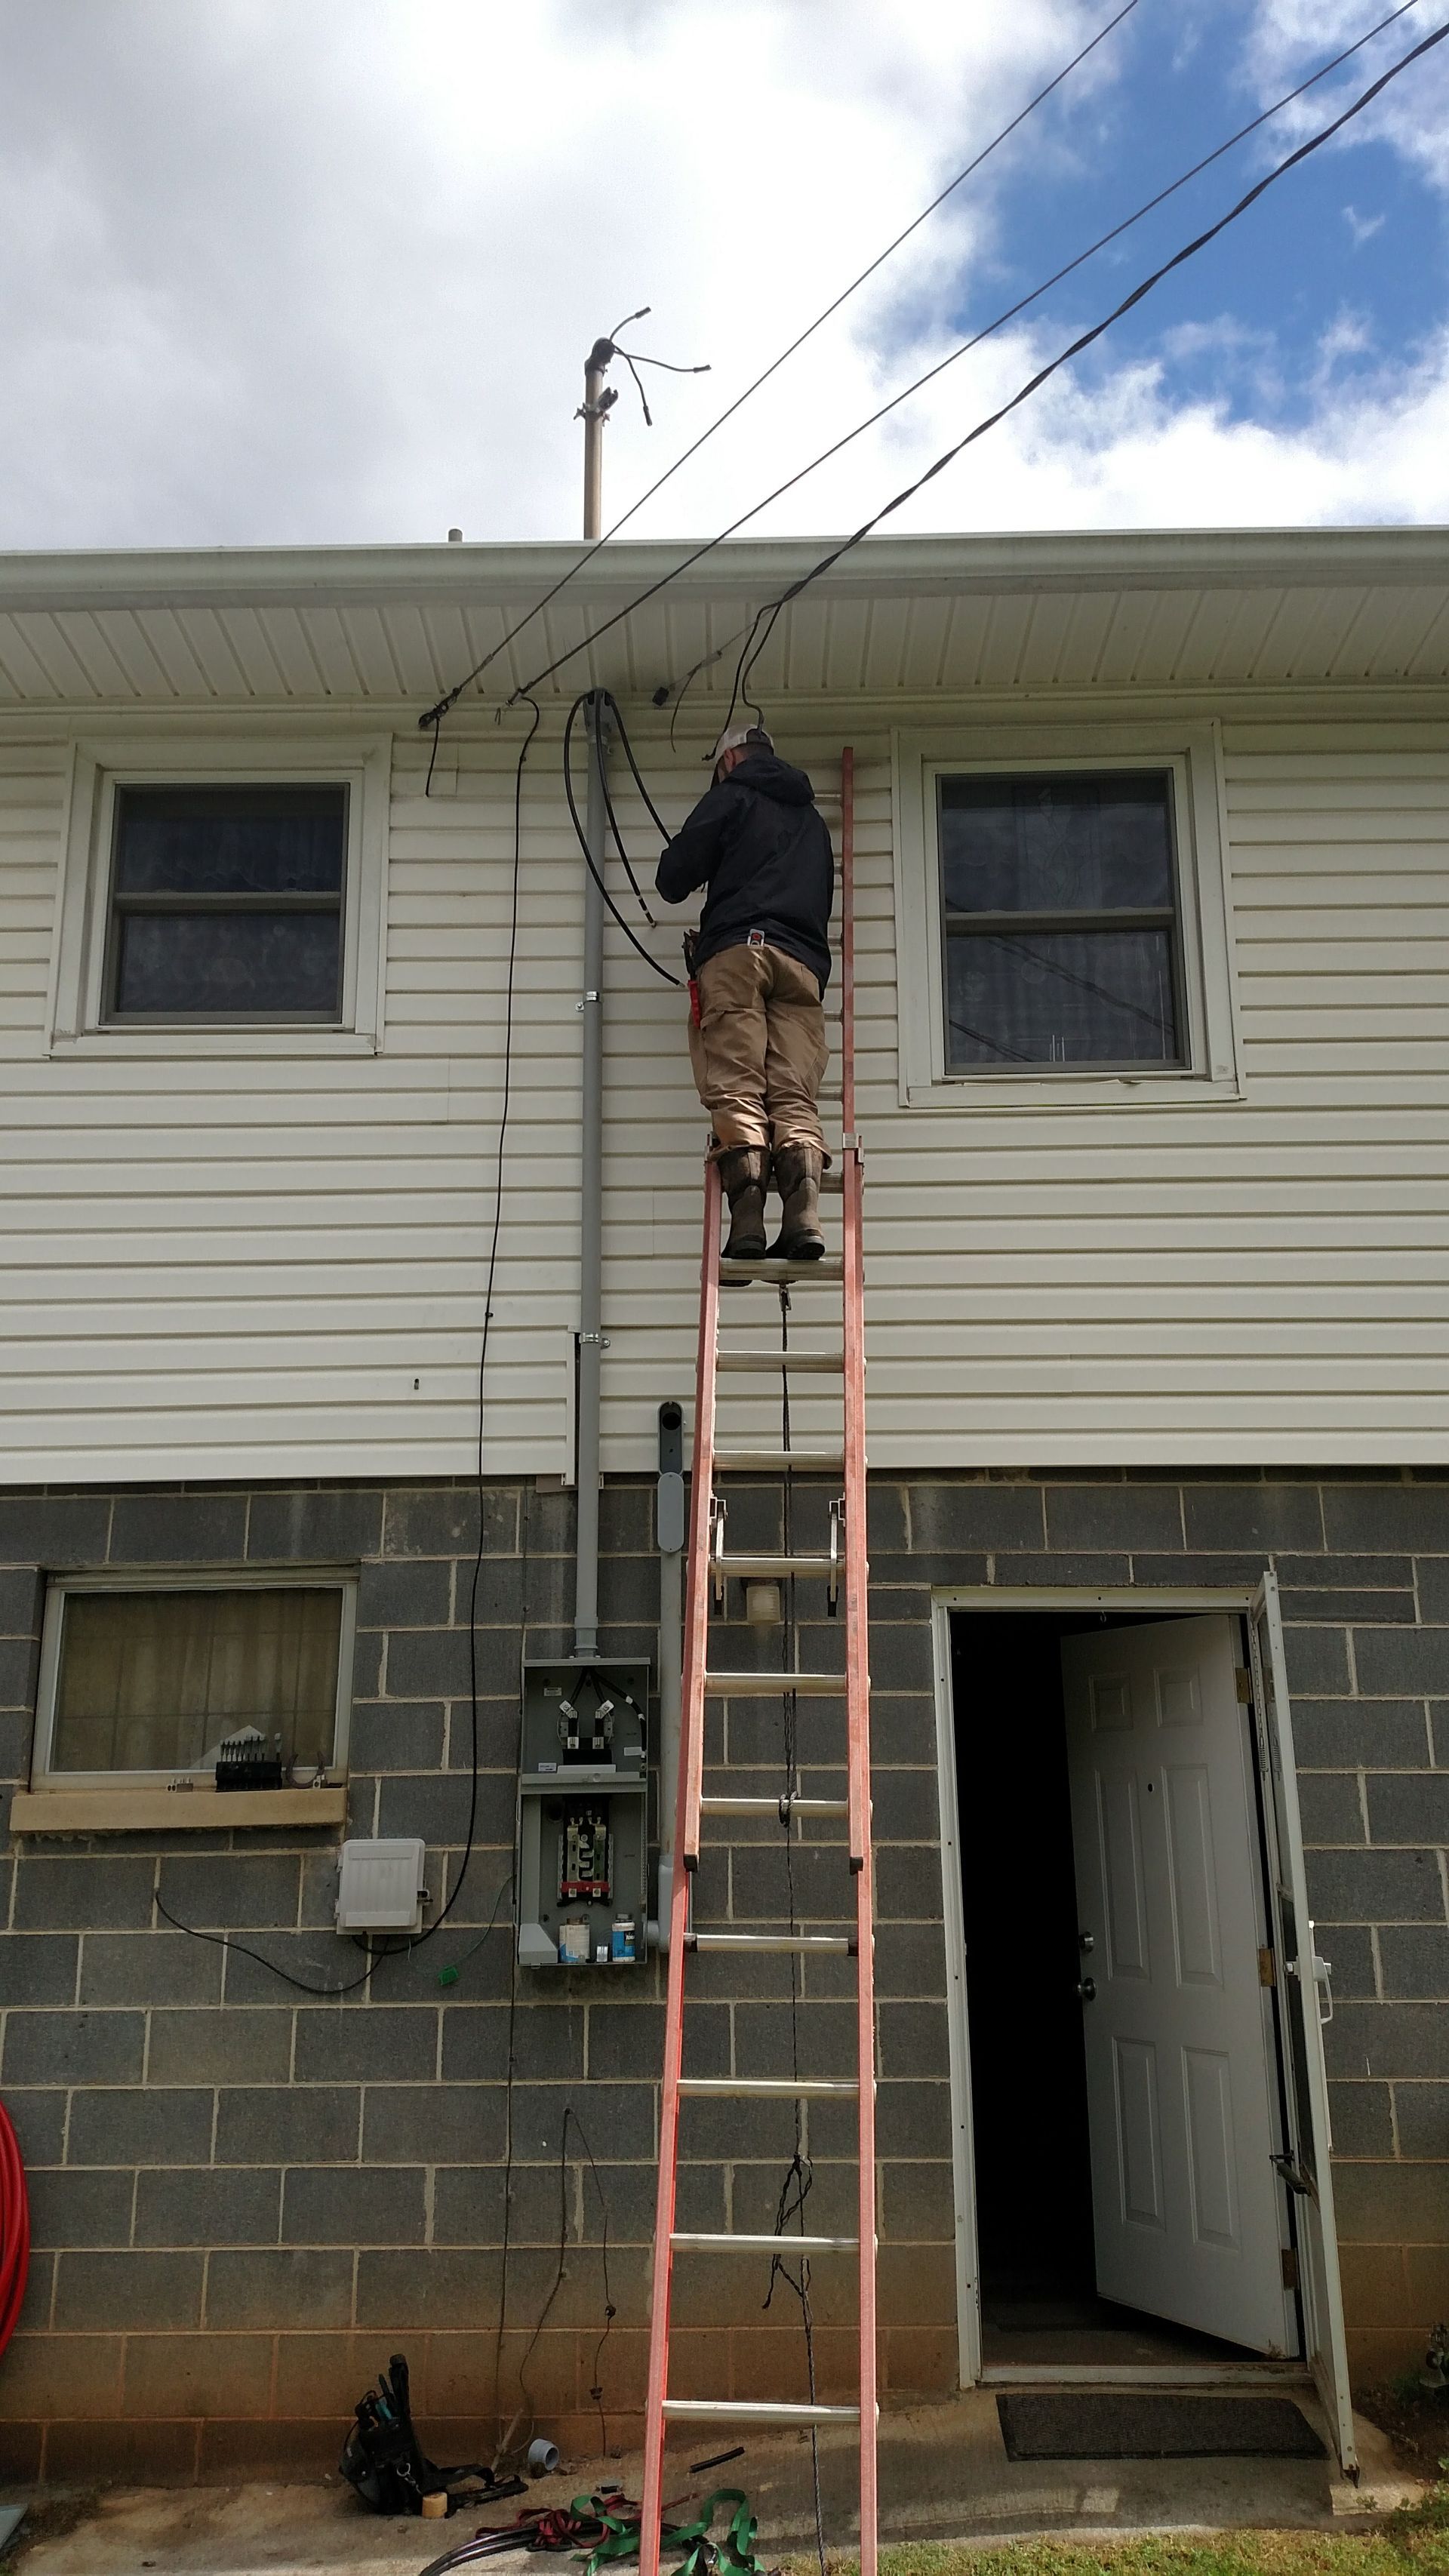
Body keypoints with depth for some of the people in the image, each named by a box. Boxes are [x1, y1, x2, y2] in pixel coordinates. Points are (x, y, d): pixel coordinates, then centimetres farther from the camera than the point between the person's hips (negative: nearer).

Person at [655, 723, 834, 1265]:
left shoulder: (731, 796, 13)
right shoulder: (812, 816, 31)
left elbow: (674, 877, 7)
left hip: (737, 950, -4)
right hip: (803, 962, 5)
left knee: (737, 1092, -11)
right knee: (795, 1098, -4)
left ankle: (747, 1223, -23)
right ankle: (803, 1216, -22)